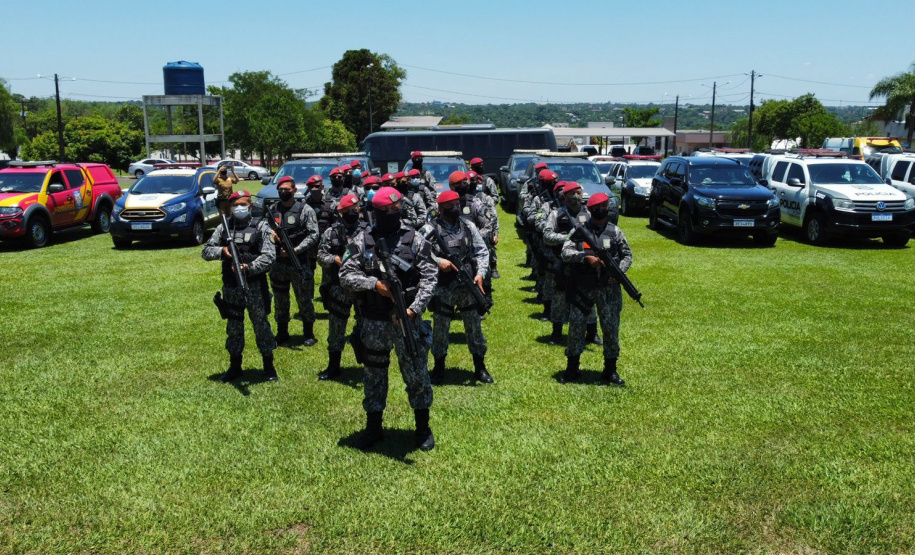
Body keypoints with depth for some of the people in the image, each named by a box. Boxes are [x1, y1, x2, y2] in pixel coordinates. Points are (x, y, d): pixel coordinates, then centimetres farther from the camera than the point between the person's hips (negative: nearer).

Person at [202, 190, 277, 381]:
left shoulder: (260, 227, -2)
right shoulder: (223, 227, 8)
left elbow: (269, 256, -10)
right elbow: (206, 251, 8)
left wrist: (249, 268, -22)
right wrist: (222, 251, -11)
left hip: (254, 285, -3)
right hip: (230, 287, 3)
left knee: (261, 325, 4)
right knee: (233, 327, 13)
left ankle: (269, 367, 17)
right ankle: (235, 367, 26)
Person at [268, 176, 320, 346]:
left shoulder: (305, 209, -5)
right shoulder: (273, 210, 8)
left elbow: (314, 235, -9)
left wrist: (295, 250, -17)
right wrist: (271, 235, -9)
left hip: (300, 262, -4)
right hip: (278, 262, 4)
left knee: (304, 299, 3)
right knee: (280, 300, 13)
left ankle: (308, 333, 17)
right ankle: (282, 332, 27)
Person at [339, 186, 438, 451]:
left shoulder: (415, 239, -3)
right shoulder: (362, 241, 0)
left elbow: (430, 276, -5)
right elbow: (346, 274, -2)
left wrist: (415, 308, -16)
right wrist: (374, 284, -18)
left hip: (407, 320, -1)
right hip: (374, 322, 2)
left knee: (417, 373, 7)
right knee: (374, 374, 14)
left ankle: (423, 428, 25)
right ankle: (373, 427, 31)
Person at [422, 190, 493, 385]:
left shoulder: (469, 226, 5)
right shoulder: (430, 229, -7)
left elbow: (482, 251, 6)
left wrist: (480, 273, -7)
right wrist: (438, 261, -20)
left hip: (469, 287, 3)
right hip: (443, 288, -3)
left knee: (475, 327, 10)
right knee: (440, 328, 9)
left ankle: (480, 367, 23)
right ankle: (439, 367, 27)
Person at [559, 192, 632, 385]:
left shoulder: (615, 231, 4)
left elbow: (627, 255, 10)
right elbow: (565, 252, -8)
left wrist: (619, 272, -8)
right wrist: (586, 257, -22)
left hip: (609, 289, 1)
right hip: (582, 289, -1)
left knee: (611, 329, 6)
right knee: (575, 327, 4)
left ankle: (610, 370, 21)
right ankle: (572, 368, 19)